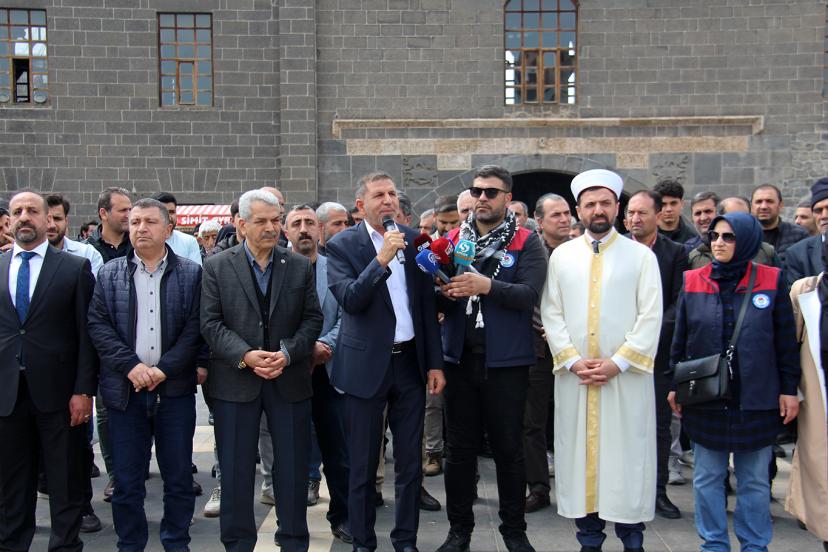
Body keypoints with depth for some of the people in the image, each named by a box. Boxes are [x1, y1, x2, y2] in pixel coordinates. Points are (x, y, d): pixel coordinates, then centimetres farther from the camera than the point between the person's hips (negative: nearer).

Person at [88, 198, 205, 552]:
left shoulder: (191, 274, 3)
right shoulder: (110, 274, 8)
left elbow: (195, 327, -3)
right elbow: (98, 324, 1)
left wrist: (164, 369, -13)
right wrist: (131, 365, -12)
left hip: (175, 388, -1)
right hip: (125, 389, 1)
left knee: (179, 477, 7)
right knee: (126, 480, 8)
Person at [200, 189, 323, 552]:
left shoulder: (300, 266, 5)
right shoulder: (217, 267, 1)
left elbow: (312, 318, 3)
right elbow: (211, 323, -4)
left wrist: (288, 352, -13)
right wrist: (246, 355, -17)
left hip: (290, 379, 1)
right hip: (235, 381, -1)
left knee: (294, 465, 9)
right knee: (236, 468, 8)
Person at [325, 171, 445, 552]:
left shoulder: (412, 239, 5)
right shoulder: (342, 245, -5)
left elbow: (427, 303, 7)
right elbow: (349, 300, -18)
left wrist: (434, 362, 5)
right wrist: (381, 260, -27)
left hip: (411, 362, 3)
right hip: (367, 366, -3)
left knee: (410, 461, 10)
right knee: (363, 464, 8)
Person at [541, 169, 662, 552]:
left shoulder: (641, 256, 3)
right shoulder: (562, 255, 8)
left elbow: (651, 317, -4)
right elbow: (551, 313, 3)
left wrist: (617, 363, -13)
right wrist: (573, 361, -8)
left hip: (626, 376, -2)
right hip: (573, 376, 2)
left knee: (627, 456, 3)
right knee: (580, 454, 7)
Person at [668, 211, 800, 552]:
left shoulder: (771, 281, -1)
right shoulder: (693, 282, 1)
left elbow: (786, 341, 2)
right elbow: (680, 340, 6)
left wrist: (789, 388, 0)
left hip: (756, 399, -1)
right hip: (704, 399, 1)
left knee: (755, 481, 10)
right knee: (707, 478, 10)